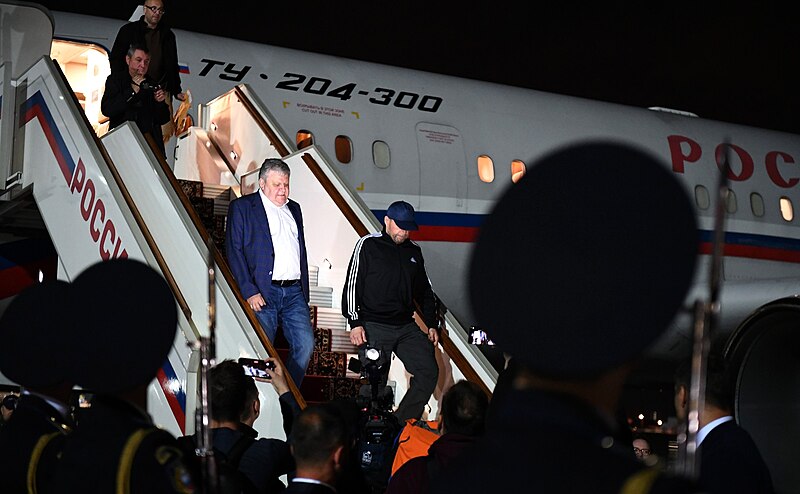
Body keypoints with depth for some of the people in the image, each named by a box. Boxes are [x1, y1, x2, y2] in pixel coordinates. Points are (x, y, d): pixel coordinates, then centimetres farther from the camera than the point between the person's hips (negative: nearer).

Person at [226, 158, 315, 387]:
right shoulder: (241, 207, 3)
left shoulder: (294, 209, 22)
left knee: (305, 344, -6)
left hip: (294, 291, 5)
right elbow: (234, 252, -4)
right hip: (263, 292, -5)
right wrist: (249, 291, -14)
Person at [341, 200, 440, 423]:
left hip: (406, 327, 5)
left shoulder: (414, 251, 16)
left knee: (429, 371, -8)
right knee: (375, 383, -7)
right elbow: (352, 285, -3)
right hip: (374, 327, -5)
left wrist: (432, 324, 18)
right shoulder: (368, 245, 1)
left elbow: (424, 292, 25)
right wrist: (355, 322, -11)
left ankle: (401, 423, 0)